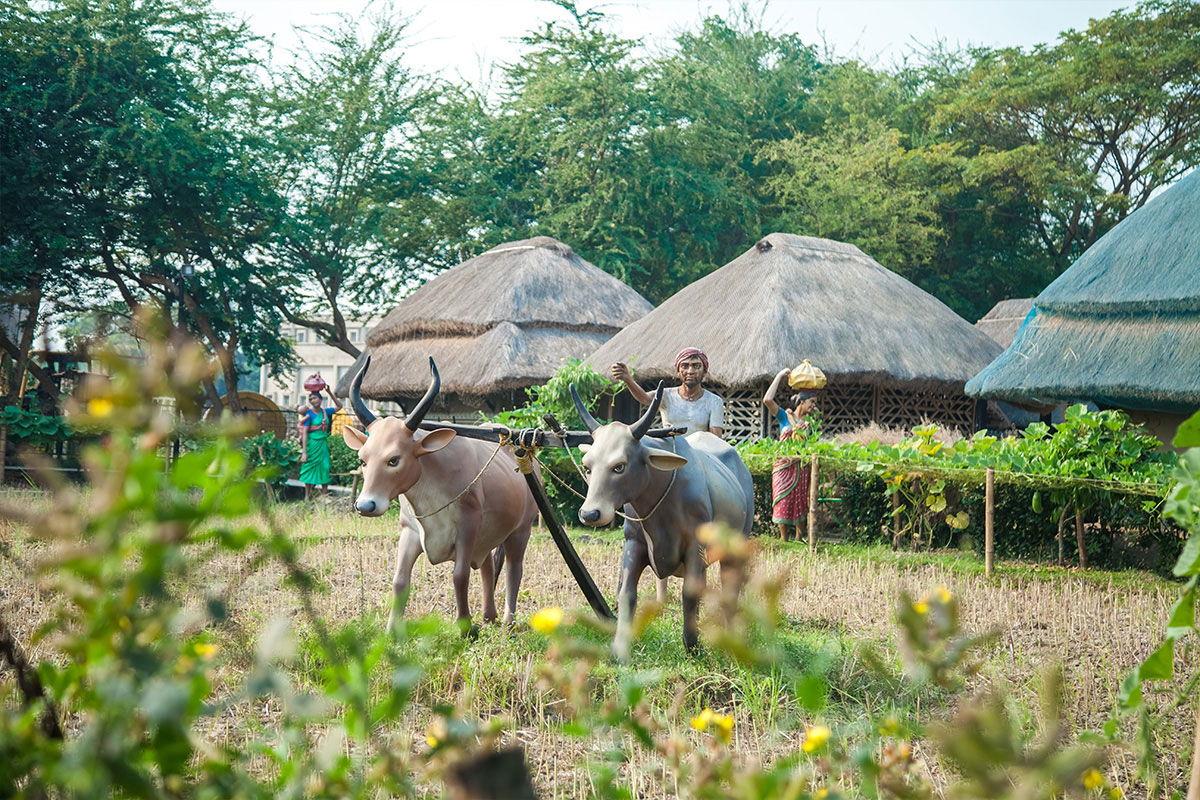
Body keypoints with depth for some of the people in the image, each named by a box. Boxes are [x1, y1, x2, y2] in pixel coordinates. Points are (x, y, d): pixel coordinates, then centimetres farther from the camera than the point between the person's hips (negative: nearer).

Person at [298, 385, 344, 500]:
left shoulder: (325, 412, 6)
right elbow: (304, 433, -11)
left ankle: (325, 494, 8)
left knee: (325, 468, 1)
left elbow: (339, 406, 22)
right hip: (312, 444, -5)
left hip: (323, 443, 5)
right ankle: (307, 497, 8)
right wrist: (304, 452, -17)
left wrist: (330, 393, 12)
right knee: (310, 469, 0)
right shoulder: (309, 414, -8)